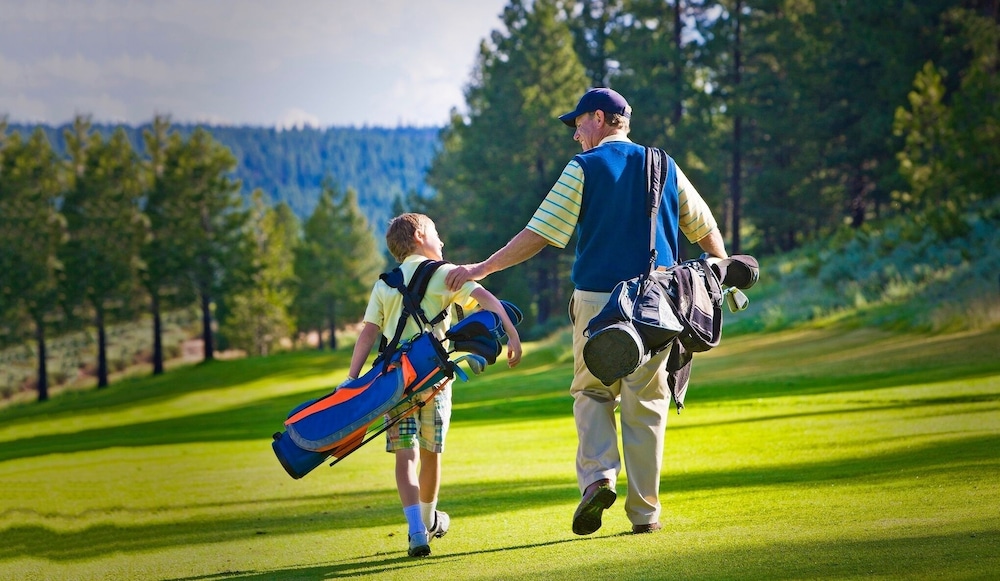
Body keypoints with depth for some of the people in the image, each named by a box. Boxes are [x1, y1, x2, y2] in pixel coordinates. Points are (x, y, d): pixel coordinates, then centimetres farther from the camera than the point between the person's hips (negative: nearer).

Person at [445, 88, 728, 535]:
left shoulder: (584, 168, -2)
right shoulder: (664, 167, 9)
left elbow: (539, 234, -6)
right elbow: (705, 229, 16)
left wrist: (482, 269, 0)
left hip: (597, 300, -2)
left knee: (592, 392, 13)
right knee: (645, 403, 7)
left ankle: (598, 476, -10)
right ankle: (644, 511, 6)